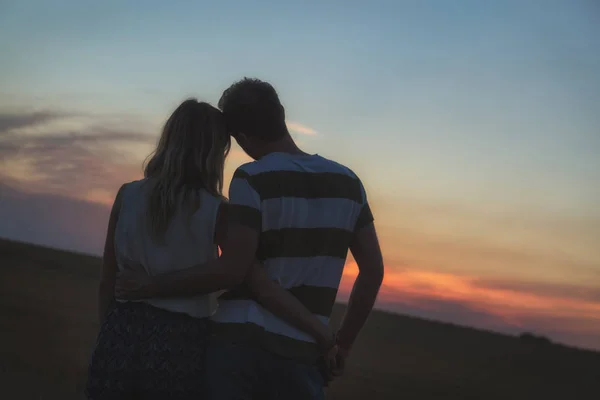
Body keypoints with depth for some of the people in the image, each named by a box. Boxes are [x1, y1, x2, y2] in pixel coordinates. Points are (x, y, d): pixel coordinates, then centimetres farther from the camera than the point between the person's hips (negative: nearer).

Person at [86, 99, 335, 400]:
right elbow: (260, 285, -13)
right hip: (180, 348, -2)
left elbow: (107, 282, 5)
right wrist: (325, 335, -10)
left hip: (122, 338, 2)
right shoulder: (215, 211, -6)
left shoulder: (128, 196, 1)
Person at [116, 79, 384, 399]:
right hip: (301, 354, 4)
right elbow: (373, 271, 9)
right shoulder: (347, 183, 9)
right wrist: (343, 345, 16)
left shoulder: (252, 179, -7)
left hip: (238, 342, -4)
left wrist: (152, 286, -4)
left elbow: (231, 271, -14)